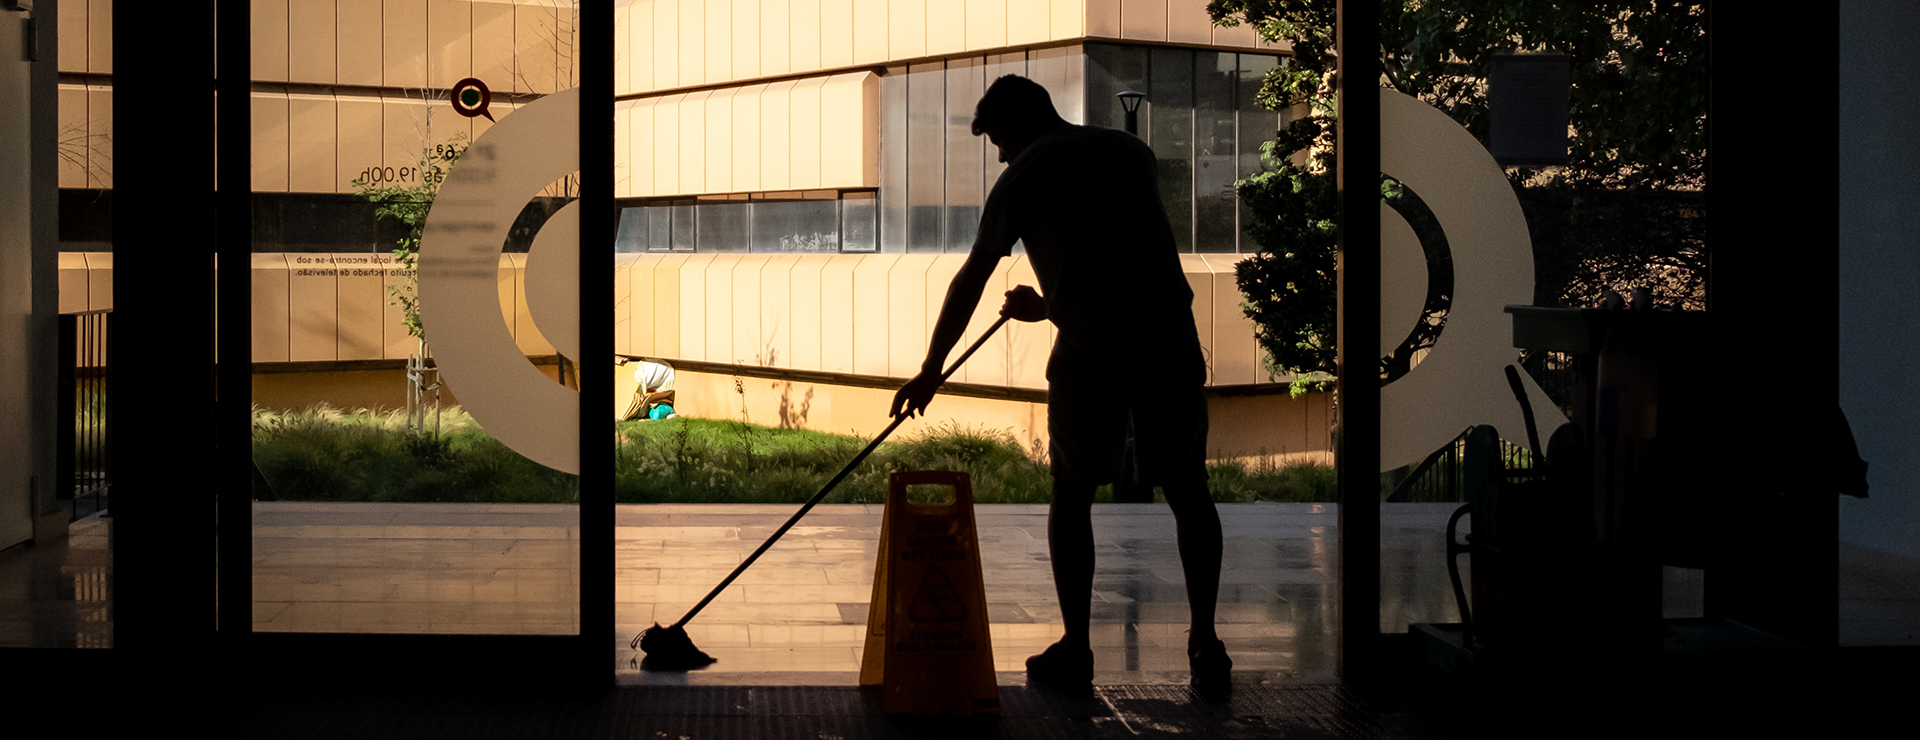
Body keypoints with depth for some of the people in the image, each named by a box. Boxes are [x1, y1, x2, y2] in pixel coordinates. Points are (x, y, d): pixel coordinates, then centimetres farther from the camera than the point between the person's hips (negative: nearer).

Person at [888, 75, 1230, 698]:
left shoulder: (1024, 176, 6)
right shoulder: (1131, 151, 19)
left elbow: (969, 284, 10)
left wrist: (930, 370, 19)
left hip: (1091, 350, -3)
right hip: (1169, 341, 3)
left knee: (1072, 495, 12)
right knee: (1188, 493, 12)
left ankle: (1076, 652, 12)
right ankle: (1206, 647, 11)